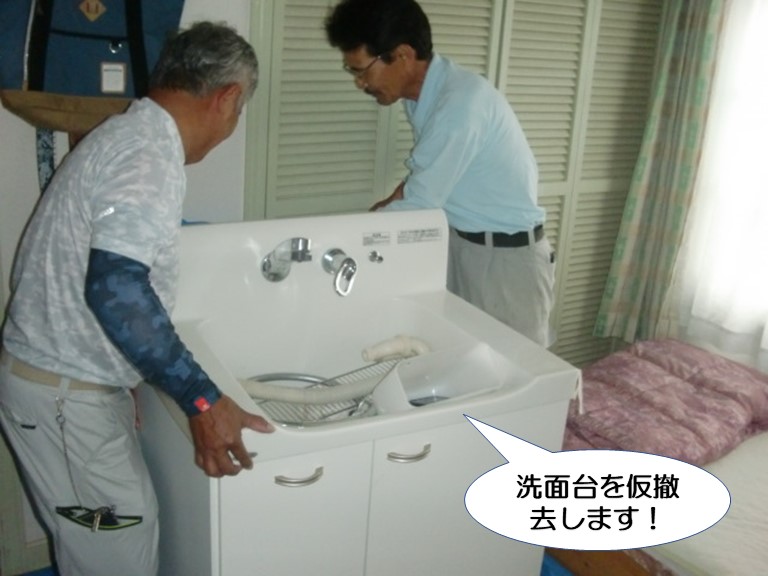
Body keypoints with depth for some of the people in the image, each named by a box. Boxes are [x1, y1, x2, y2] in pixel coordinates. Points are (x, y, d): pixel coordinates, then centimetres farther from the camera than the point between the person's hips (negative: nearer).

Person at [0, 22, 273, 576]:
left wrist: (121, 384, 25)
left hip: (75, 379, 10)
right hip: (62, 393, -10)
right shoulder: (151, 155, -21)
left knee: (128, 524, 20)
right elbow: (115, 288, -33)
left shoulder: (129, 132, 11)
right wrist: (203, 401, -29)